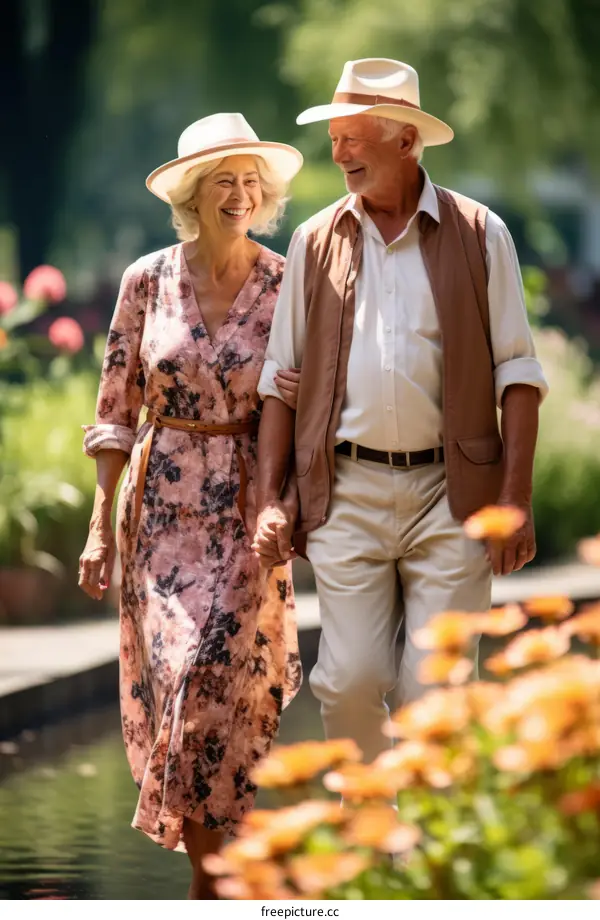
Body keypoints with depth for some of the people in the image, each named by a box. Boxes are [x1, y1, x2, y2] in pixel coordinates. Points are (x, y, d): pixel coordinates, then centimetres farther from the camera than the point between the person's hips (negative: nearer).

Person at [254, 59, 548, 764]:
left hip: (450, 493, -1)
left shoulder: (478, 235, 3)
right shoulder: (316, 243, 9)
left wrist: (517, 500, -6)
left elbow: (517, 374, 2)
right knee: (349, 683, -4)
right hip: (347, 494, 2)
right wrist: (269, 500, 5)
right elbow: (281, 378, 12)